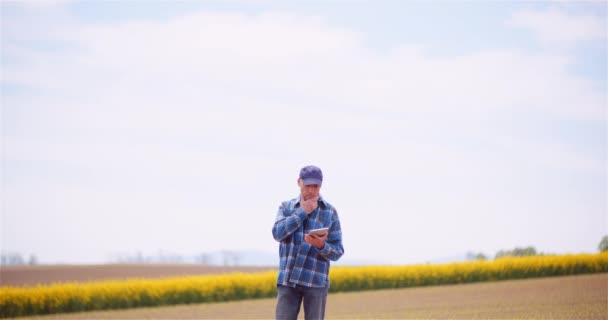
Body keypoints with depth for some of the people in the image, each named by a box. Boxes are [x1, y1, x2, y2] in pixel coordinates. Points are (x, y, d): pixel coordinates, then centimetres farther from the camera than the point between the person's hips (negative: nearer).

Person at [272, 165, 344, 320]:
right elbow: (278, 233, -10)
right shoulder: (286, 207, 9)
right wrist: (302, 212, -9)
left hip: (316, 281, -1)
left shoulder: (330, 212, 4)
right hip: (289, 280, 1)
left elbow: (336, 252, 1)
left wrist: (321, 245, -20)